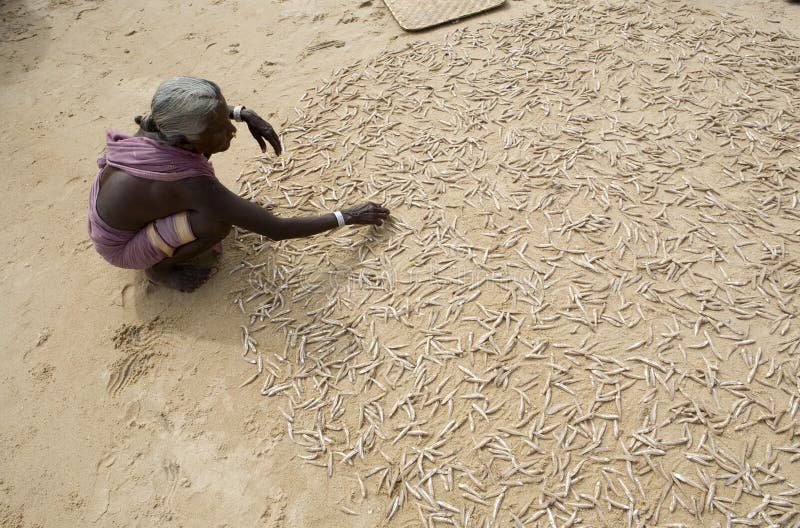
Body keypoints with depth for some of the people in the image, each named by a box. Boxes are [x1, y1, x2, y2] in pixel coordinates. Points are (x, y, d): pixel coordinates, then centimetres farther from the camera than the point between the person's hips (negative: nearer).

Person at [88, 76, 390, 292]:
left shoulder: (158, 127, -21)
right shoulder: (195, 187, -38)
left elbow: (177, 107, 7)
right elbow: (276, 230, -32)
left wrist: (245, 114, -7)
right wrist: (347, 217, -24)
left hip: (111, 207, 6)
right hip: (121, 247, -6)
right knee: (218, 223, -31)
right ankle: (159, 267, -1)